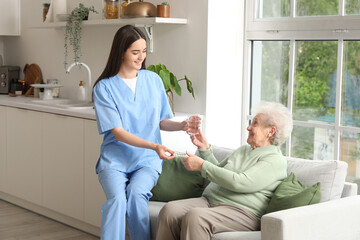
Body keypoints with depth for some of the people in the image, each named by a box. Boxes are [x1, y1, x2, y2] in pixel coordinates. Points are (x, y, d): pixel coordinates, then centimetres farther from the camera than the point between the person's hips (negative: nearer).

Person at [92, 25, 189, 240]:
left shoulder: (153, 80, 8)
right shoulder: (104, 87, -4)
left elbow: (161, 121, 13)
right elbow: (118, 132, -11)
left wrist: (182, 125, -10)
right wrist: (155, 146, -24)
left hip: (147, 159, 2)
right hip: (115, 158, -1)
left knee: (137, 193, -29)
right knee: (117, 197, -30)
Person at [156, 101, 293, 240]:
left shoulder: (275, 160, -4)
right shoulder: (243, 150, 25)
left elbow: (238, 183, -16)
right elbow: (218, 171, 33)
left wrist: (202, 165, -11)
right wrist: (204, 148, 20)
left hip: (240, 210, -8)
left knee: (194, 216, -36)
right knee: (169, 210, -20)